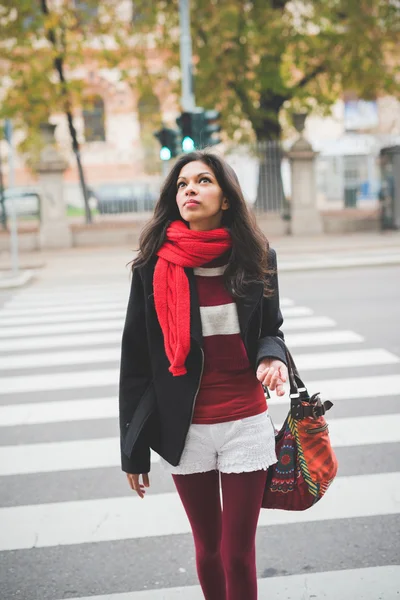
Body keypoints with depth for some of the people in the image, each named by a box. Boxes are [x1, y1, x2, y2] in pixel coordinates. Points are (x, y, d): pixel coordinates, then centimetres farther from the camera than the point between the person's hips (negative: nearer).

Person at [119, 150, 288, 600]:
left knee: (239, 554, 6)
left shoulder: (256, 259, -2)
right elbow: (136, 358, -2)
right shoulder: (155, 266, -6)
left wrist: (271, 358, -14)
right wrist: (133, 448, 0)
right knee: (208, 547, 15)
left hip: (246, 423, 0)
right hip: (183, 428, 0)